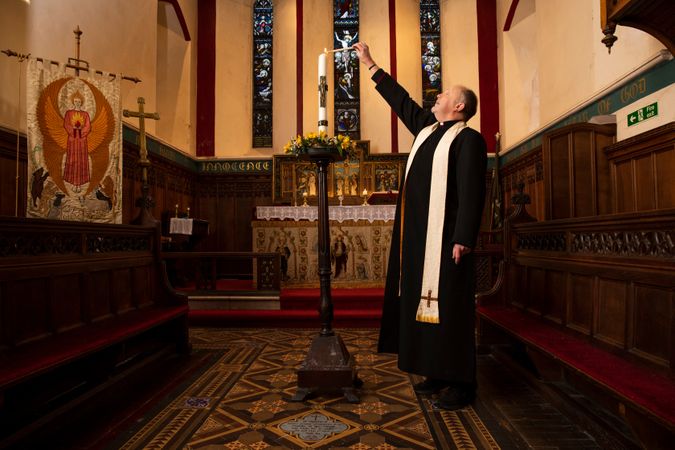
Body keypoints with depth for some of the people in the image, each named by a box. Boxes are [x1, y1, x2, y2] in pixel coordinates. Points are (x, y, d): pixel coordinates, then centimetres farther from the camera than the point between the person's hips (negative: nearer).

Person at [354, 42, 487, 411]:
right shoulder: (427, 127, 18)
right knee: (424, 301, 11)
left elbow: (471, 192, -14)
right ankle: (437, 372, 23)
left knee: (449, 306, -3)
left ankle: (461, 383, 9)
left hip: (445, 237, -8)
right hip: (419, 235, 8)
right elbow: (401, 100, 28)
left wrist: (463, 239, -21)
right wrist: (370, 64, 34)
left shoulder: (468, 139, -5)